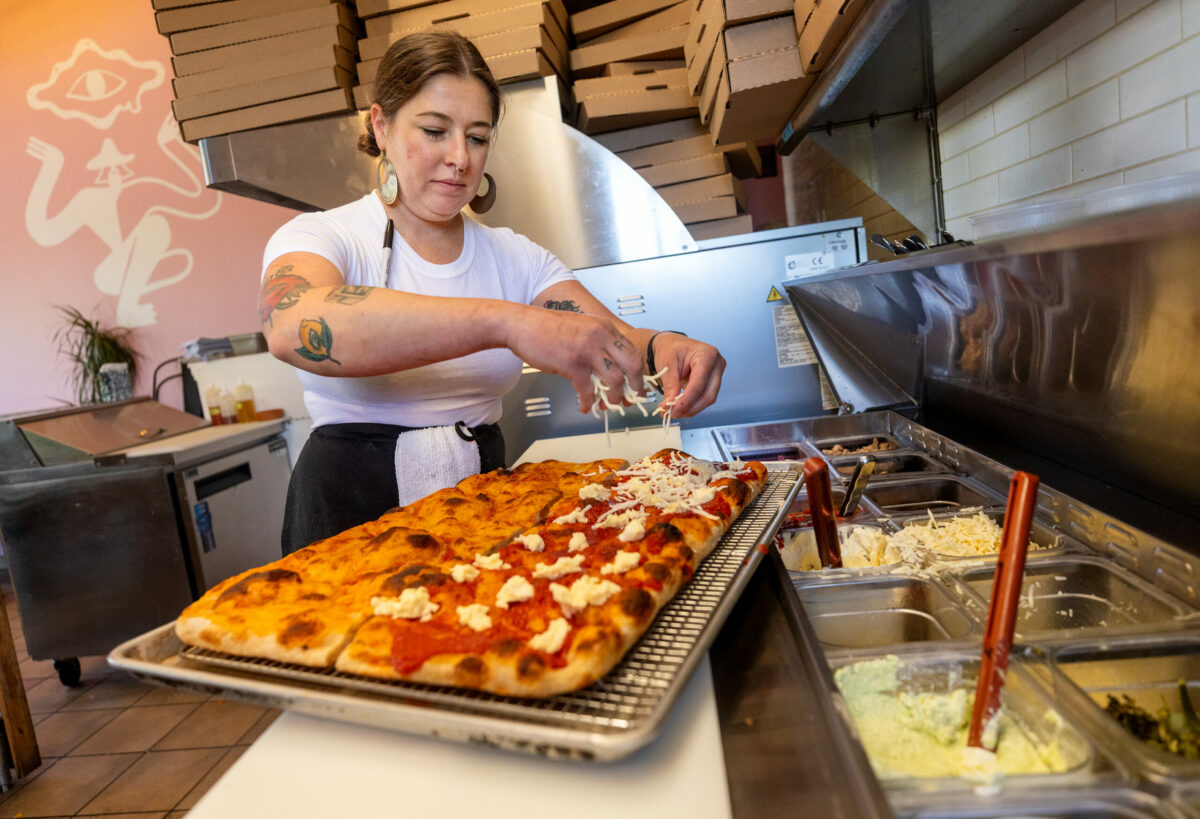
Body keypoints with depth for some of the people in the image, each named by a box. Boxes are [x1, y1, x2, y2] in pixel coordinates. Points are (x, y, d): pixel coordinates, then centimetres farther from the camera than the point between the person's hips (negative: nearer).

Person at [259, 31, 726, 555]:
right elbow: (293, 327, -28)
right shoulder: (320, 236, -4)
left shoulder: (514, 257, 10)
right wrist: (507, 322, -39)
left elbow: (613, 344, 0)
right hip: (353, 513, -3)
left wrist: (663, 349, -25)